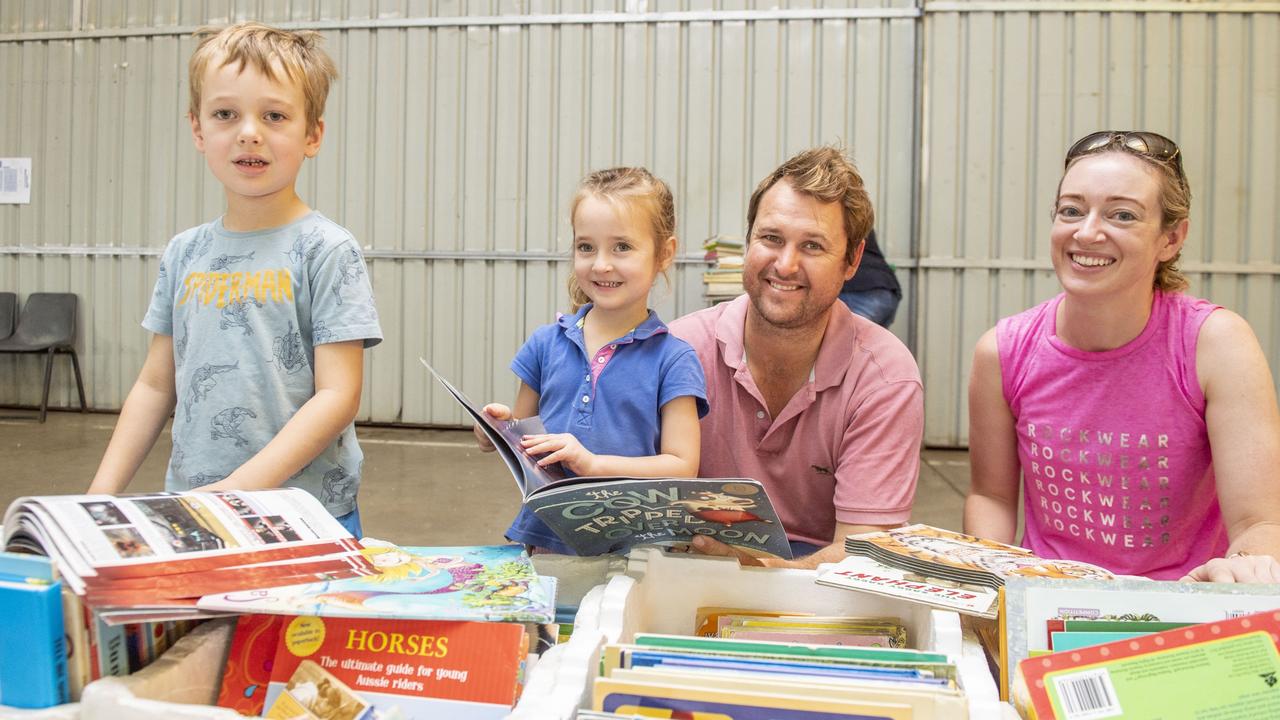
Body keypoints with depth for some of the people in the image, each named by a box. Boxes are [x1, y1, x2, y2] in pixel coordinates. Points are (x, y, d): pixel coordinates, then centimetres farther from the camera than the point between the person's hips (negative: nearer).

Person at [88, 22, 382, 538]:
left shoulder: (325, 251, -10)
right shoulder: (184, 254, 7)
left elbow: (338, 396, -15)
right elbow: (156, 385, 12)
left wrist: (241, 487, -22)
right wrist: (102, 493, 3)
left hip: (305, 519, -4)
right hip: (190, 510, 5)